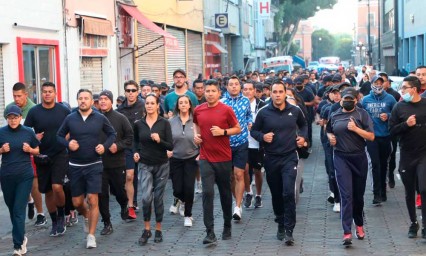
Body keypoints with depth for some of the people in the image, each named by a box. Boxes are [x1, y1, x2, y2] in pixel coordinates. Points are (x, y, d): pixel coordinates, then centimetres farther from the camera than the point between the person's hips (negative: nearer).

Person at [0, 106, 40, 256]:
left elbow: (38, 151, 9)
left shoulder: (28, 132, -2)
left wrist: (29, 149, -11)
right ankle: (21, 237, 35)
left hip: (25, 176, -2)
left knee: (19, 210, -8)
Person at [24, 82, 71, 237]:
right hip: (42, 157, 2)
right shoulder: (34, 112, -2)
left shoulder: (64, 111, -2)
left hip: (60, 154, -2)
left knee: (57, 187, -19)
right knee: (47, 192, 9)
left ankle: (61, 215, 6)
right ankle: (55, 222, 26)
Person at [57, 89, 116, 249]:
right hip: (75, 166, 2)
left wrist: (105, 146, -8)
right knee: (77, 202, 9)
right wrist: (67, 144, -12)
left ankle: (91, 235, 2)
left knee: (92, 199, -8)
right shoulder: (70, 118, -3)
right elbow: (59, 135, 8)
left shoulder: (100, 118, -4)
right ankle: (87, 217, 43)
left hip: (94, 165, -2)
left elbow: (112, 134, 9)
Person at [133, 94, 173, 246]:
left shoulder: (164, 123, -5)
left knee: (158, 198, 6)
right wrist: (135, 152, 1)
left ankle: (158, 230, 22)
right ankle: (146, 229, 2)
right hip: (145, 165, 1)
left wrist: (159, 140, -24)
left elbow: (171, 146, -7)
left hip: (161, 165, 0)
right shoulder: (138, 124, 1)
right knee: (146, 197, -14)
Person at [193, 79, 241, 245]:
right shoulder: (198, 110, 3)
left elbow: (237, 129, 0)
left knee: (225, 193, 11)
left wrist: (223, 131, -16)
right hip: (205, 158, 1)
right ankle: (210, 232, -9)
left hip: (223, 158, -1)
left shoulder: (226, 110, -7)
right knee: (207, 193, -9)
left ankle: (227, 226, 31)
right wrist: (196, 134, 4)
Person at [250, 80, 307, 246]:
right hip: (271, 159, 1)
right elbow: (253, 131, 6)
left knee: (288, 193, -15)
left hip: (290, 157, -1)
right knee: (276, 194, 12)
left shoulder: (295, 111, 0)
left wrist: (303, 137, 3)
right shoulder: (264, 113, -4)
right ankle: (281, 224, 31)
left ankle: (289, 230, -8)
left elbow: (303, 125, 20)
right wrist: (262, 137, -13)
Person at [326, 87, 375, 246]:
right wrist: (330, 137, 3)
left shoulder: (362, 114, -3)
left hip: (359, 158, 0)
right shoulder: (334, 116, 6)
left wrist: (356, 128, -19)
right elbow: (329, 131, 24)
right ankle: (347, 232, -14)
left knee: (358, 194, 13)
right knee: (346, 194, -10)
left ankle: (359, 224, 35)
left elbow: (371, 137, -8)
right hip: (341, 158, 0)